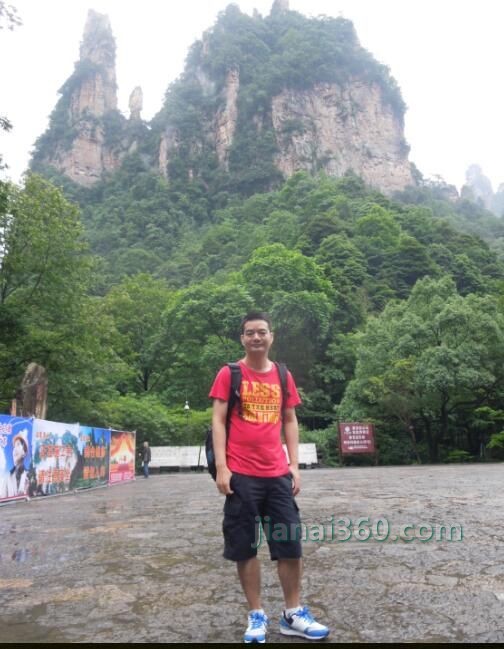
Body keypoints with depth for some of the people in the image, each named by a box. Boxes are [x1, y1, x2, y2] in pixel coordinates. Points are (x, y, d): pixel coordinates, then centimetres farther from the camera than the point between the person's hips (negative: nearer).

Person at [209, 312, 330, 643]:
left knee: (291, 545, 7)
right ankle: (257, 615, 22)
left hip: (278, 475, 4)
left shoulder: (283, 376, 10)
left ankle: (293, 614, 23)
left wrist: (294, 466, 6)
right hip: (241, 475, -3)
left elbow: (290, 421, 13)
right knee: (245, 548, 6)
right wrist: (221, 468, -11)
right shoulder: (228, 374, -1)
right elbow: (218, 421, -4)